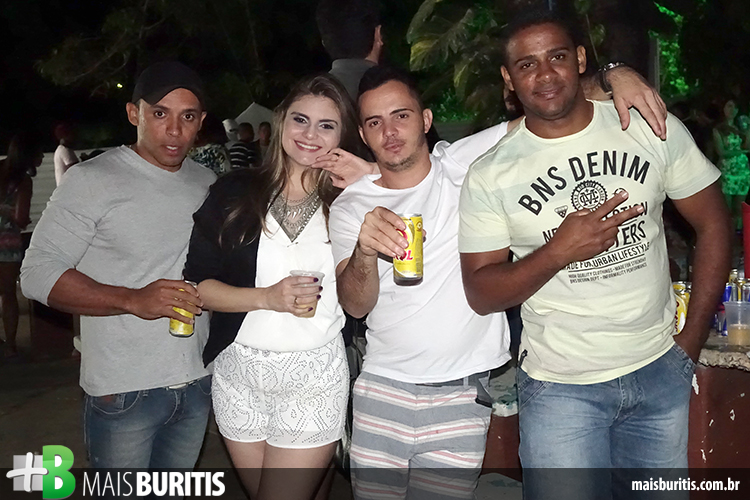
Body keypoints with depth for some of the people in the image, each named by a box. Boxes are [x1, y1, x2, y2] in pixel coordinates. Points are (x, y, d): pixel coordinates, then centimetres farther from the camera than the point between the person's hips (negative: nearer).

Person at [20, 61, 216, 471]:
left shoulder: (208, 184, 9)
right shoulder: (93, 180, -8)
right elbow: (38, 273, -13)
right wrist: (132, 299, -24)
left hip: (198, 386, 5)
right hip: (123, 391, -5)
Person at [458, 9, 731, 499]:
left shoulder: (656, 129, -4)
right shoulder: (489, 175, -9)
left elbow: (713, 224, 3)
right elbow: (481, 295, -7)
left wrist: (693, 341, -1)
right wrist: (559, 251, -24)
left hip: (662, 371, 3)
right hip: (560, 386, -2)